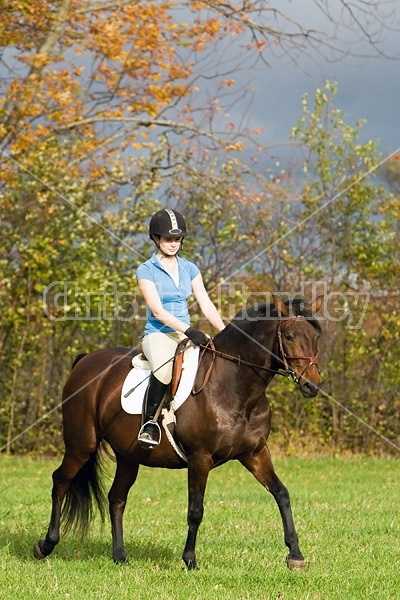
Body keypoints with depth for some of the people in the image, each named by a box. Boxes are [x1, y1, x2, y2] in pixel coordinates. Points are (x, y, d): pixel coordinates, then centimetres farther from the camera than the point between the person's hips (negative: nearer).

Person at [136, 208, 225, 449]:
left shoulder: (190, 269, 13)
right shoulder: (146, 271, -3)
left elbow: (206, 305, 7)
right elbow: (157, 311, -13)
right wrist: (188, 331, -24)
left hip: (186, 334, 6)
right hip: (158, 334, -6)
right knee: (165, 366, -39)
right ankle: (150, 422, -24)